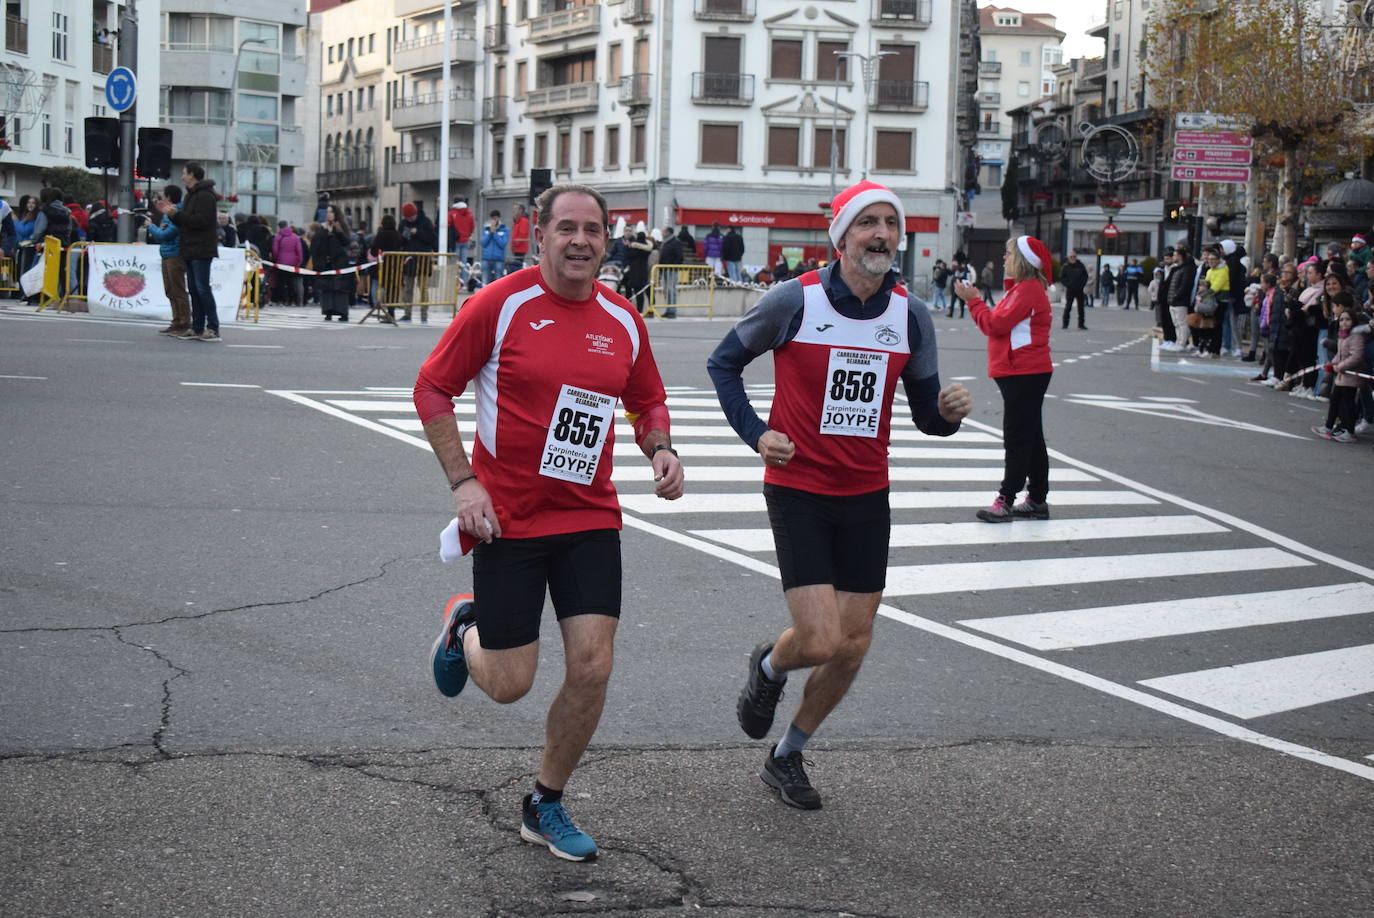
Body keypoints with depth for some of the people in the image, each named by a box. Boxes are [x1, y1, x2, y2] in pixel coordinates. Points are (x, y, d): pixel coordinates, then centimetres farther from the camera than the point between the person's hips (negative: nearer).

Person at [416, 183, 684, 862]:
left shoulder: (623, 320, 4)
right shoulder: (500, 304, -9)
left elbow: (648, 401, 19)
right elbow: (432, 388, -4)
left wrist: (660, 451, -2)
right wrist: (463, 482, -12)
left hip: (589, 519, 4)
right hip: (506, 520, -3)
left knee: (591, 668, -6)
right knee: (509, 684, 0)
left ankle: (545, 806, 16)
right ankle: (464, 628, 37)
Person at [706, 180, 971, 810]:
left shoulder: (911, 315, 1)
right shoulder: (795, 300, -11)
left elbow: (925, 411, 8)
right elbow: (724, 361, 3)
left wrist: (947, 411, -16)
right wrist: (754, 433, -9)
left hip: (866, 496, 5)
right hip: (797, 491, -4)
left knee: (853, 645, 6)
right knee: (819, 641, -14)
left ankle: (786, 758, 29)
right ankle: (769, 668, 25)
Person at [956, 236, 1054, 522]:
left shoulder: (1028, 290, -16)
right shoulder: (1026, 288, 18)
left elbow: (996, 324, -19)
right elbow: (1002, 324, 17)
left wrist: (973, 300, -11)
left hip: (1025, 375, -11)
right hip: (1023, 373, 11)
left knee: (1017, 438, -7)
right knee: (1030, 438, 13)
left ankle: (1006, 500, -6)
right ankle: (1037, 500, 18)